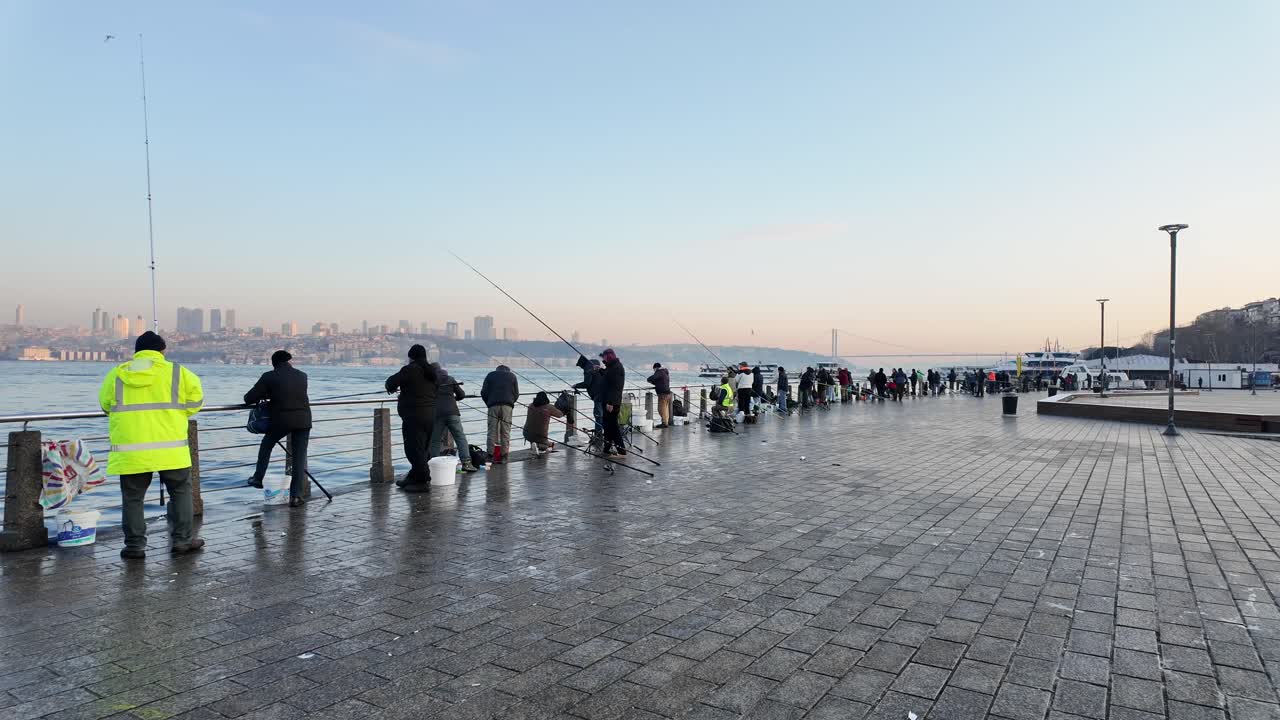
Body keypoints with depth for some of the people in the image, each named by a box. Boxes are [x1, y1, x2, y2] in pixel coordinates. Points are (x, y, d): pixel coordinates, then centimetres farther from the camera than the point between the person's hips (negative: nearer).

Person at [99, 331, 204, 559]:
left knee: (133, 498, 12)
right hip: (169, 448, -1)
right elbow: (195, 397, 2)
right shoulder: (176, 372, -1)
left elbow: (105, 404, 16)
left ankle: (134, 546, 14)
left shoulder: (116, 375, 6)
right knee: (180, 492, 12)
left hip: (130, 450, 2)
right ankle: (182, 540, 13)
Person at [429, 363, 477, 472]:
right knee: (461, 438, 0)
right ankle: (466, 462, -11)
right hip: (452, 412, 0)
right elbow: (462, 394, 15)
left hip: (437, 414, 0)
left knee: (434, 441, 7)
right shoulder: (450, 379, 13)